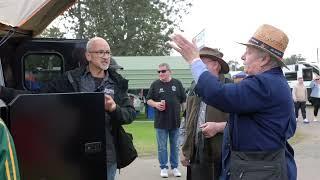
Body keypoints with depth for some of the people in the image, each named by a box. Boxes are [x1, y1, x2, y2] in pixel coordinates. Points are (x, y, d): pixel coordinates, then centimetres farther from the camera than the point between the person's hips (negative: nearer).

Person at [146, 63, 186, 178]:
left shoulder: (177, 83, 6)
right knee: (162, 147, 4)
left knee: (175, 146, 9)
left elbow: (184, 100, 9)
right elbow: (148, 100, 7)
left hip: (176, 121, 1)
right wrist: (155, 104, -13)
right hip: (161, 121, -1)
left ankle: (175, 167, 21)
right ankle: (163, 168, 15)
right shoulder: (155, 84, 4)